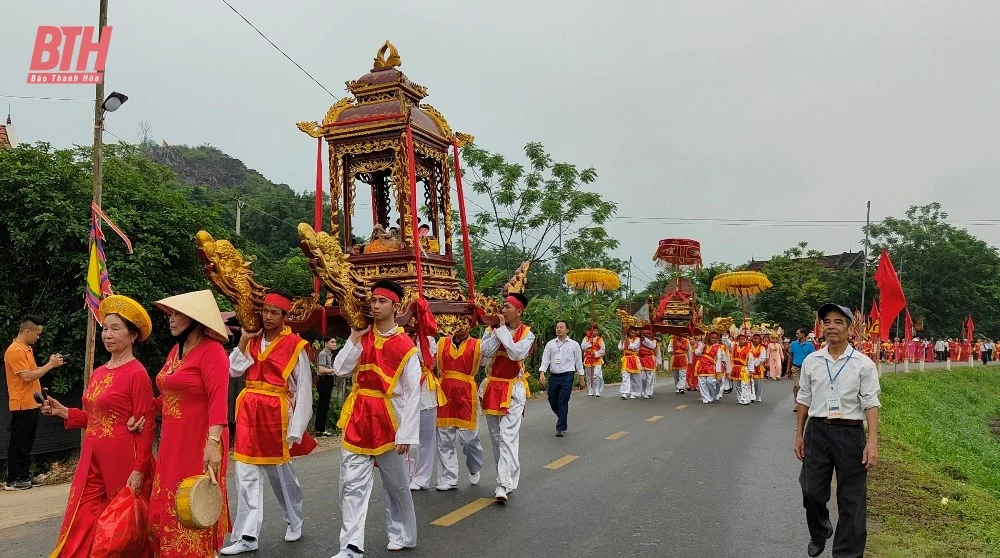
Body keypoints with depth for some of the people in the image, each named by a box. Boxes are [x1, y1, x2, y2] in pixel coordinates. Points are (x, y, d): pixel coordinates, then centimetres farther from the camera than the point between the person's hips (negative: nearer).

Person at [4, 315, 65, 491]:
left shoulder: (27, 349, 15)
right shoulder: (15, 351, -15)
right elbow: (27, 376, -21)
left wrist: (51, 364, 4)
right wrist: (50, 365, -17)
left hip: (31, 404, 10)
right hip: (22, 405, -9)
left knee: (27, 443, 13)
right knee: (18, 444, -3)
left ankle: (24, 477, 19)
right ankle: (13, 480, 3)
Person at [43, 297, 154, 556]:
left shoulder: (137, 373, -12)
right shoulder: (98, 372, 11)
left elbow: (144, 426, -14)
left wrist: (139, 469, -18)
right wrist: (62, 412, 7)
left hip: (123, 460, -7)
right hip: (92, 459, 7)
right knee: (81, 529, 8)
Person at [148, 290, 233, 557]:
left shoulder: (211, 351, -14)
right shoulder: (176, 350, 14)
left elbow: (218, 400, -21)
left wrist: (213, 442, -28)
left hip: (199, 442, -8)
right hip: (172, 442, 9)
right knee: (167, 508, 14)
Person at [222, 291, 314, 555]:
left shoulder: (294, 345, -9)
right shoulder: (252, 340, 7)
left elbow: (304, 391, -9)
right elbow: (232, 371, 0)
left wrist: (295, 431, -11)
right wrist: (243, 340, -6)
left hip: (276, 412, -4)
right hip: (249, 410, 4)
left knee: (279, 471, 11)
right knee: (246, 474, 2)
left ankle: (294, 521, 35)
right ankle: (246, 536, 9)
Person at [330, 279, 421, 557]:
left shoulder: (405, 346, -10)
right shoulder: (362, 337, 6)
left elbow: (413, 394, -11)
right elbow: (340, 369, -2)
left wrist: (406, 434, -13)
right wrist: (355, 338, -7)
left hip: (387, 419, -4)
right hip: (358, 418, 4)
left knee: (397, 484, 12)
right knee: (353, 483, 0)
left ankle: (403, 536, 31)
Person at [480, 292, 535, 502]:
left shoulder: (526, 334, -3)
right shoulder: (491, 329, 5)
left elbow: (516, 353, -21)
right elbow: (486, 352, -11)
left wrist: (503, 331, -16)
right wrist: (498, 329, -13)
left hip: (513, 389, -4)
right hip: (492, 387, 4)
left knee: (508, 437, -14)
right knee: (496, 436, 12)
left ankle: (504, 485, -18)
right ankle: (506, 478, 25)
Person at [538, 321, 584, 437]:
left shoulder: (574, 345, 4)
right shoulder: (550, 344, 7)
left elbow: (578, 361, 8)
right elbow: (545, 360, 2)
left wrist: (581, 378, 9)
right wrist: (542, 373, -13)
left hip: (567, 376, -3)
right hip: (553, 376, 3)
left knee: (563, 402, -7)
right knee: (552, 401, 9)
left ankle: (561, 427, 2)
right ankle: (563, 420, 35)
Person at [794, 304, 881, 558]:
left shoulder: (864, 364, -4)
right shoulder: (811, 361, 4)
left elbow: (871, 404, -7)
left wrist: (872, 442, -15)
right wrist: (799, 435, 10)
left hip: (850, 433, -3)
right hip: (817, 431, 3)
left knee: (852, 499, 4)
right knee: (812, 492, 12)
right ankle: (819, 534, 41)